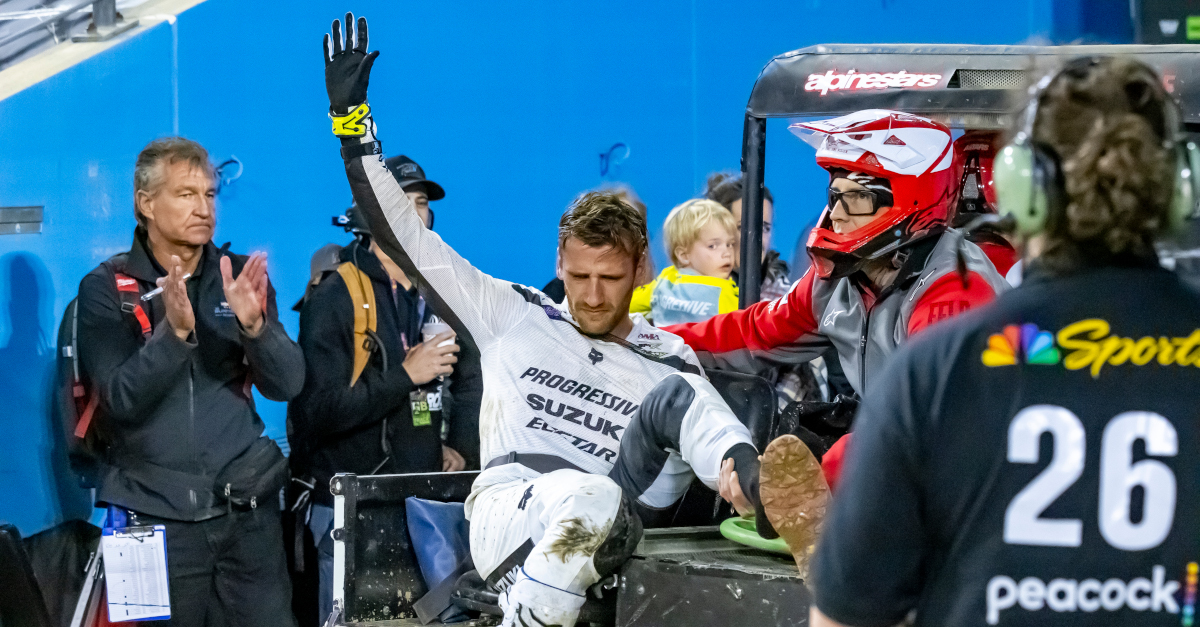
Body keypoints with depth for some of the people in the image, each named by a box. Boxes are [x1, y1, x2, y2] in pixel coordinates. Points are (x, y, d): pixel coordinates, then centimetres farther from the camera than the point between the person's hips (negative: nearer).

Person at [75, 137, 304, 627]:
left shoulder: (241, 278, 7)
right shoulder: (105, 289, -1)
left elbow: (286, 385, -1)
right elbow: (123, 399, -12)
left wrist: (253, 325, -20)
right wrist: (174, 332, -27)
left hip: (247, 509, 2)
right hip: (155, 510, -2)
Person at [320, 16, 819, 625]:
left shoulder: (668, 361, 19)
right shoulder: (515, 316, 17)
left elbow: (715, 423, 2)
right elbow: (405, 235, 15)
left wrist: (738, 464, -24)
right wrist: (352, 117, 11)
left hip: (605, 536, 1)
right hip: (506, 515, -1)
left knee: (676, 398, -22)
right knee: (590, 495, -38)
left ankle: (770, 506, -47)